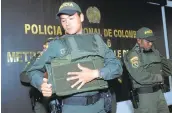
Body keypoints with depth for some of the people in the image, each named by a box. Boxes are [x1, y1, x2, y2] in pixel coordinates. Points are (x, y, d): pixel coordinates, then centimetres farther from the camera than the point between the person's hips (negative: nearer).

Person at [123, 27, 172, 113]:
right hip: (144, 95, -7)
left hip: (159, 92, 7)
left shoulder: (155, 52, 9)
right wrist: (159, 77, -9)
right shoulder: (132, 55, -14)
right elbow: (141, 77, -24)